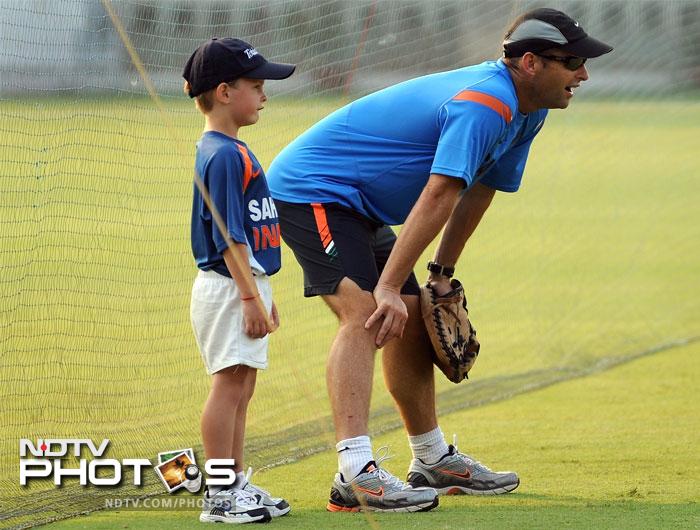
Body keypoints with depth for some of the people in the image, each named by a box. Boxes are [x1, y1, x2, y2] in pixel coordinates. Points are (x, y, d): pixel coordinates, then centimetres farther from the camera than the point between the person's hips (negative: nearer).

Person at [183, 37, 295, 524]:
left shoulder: (235, 151, 15)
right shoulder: (223, 155, -15)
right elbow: (228, 234, -20)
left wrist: (262, 296, 22)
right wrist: (250, 296, -21)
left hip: (246, 285, 10)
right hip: (228, 288, -10)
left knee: (241, 389, 13)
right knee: (229, 386, -8)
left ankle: (237, 487, 18)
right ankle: (219, 498, -7)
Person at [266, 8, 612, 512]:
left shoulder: (526, 110, 5)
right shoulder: (484, 106, -28)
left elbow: (478, 192, 15)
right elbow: (438, 197, -35)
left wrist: (443, 275, 14)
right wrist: (389, 288, -40)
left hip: (360, 207, 11)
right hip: (310, 187, -11)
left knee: (412, 324, 14)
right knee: (363, 312, -25)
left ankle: (434, 461, 29)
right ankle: (355, 474, -36)